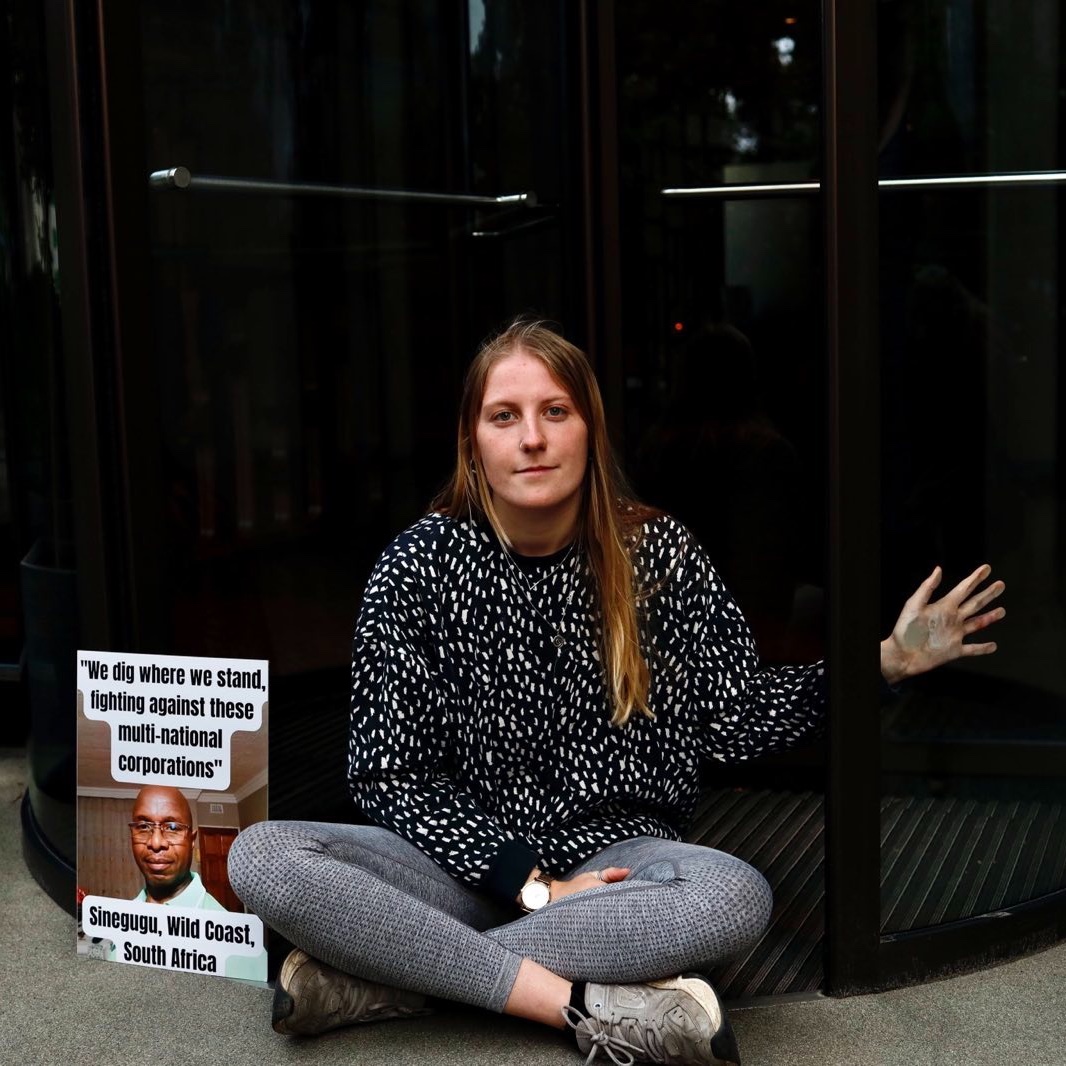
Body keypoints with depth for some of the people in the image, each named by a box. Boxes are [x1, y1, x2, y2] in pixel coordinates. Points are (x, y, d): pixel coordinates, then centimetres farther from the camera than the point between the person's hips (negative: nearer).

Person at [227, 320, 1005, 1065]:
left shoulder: (657, 553, -1)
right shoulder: (418, 566, -5)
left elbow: (737, 719, 3)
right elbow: (391, 774, -6)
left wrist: (878, 660, -10)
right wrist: (529, 885, -15)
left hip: (613, 855, 1)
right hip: (471, 862, 0)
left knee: (736, 895, -33)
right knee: (263, 857, -25)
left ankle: (385, 976, -25)